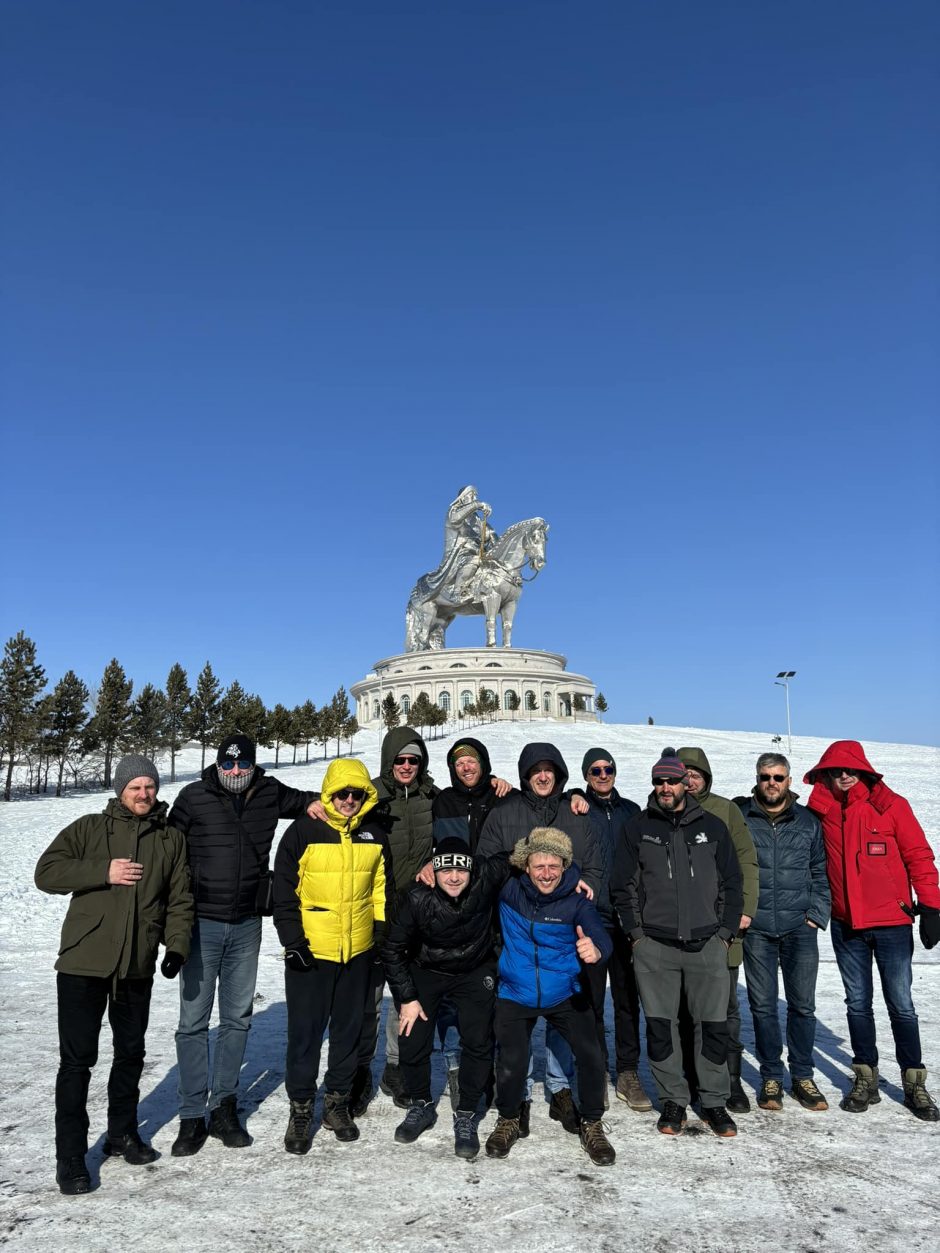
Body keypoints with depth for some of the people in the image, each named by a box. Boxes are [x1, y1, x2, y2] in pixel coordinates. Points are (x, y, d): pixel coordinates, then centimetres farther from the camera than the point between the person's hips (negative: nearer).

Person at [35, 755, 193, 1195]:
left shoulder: (172, 839, 5)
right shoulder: (89, 829, -1)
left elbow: (180, 899, 7)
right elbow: (46, 872, -8)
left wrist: (176, 945, -5)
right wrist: (103, 872, -19)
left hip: (138, 968, 3)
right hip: (83, 964, -3)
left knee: (130, 1054, 17)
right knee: (77, 1059, 2)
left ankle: (122, 1133, 36)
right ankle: (70, 1156, 16)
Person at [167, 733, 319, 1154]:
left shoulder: (269, 794, 0)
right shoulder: (194, 797, -7)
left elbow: (301, 799, 20)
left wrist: (315, 802, -4)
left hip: (246, 926, 3)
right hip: (202, 923, -2)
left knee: (237, 1018, 11)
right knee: (193, 1021, 3)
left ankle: (224, 1107, 25)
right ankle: (192, 1116, 16)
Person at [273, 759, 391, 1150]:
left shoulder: (374, 835, 3)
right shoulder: (303, 831, -9)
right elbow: (284, 890, -7)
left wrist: (381, 934, 8)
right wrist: (293, 940, -10)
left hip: (358, 952, 4)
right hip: (309, 952, -3)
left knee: (349, 1029, 14)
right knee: (305, 1032, 5)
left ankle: (337, 1101, 31)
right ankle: (300, 1108, 22)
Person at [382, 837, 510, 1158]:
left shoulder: (486, 878, -28)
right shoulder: (416, 899, -28)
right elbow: (393, 949, -14)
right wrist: (406, 998, -11)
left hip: (475, 972, 0)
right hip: (426, 973, 0)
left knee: (478, 1043, -7)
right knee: (412, 1042, -1)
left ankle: (465, 1116, 15)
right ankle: (421, 1106, 27)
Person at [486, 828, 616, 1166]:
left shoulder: (576, 900, -16)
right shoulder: (509, 891, -13)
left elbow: (600, 935, -28)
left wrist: (596, 950, -52)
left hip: (565, 995, 0)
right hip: (515, 995, 0)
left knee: (591, 1056, -10)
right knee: (511, 1063, -7)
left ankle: (592, 1125, 18)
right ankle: (508, 1121, 25)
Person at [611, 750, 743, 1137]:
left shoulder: (712, 826, 7)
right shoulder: (638, 828, 4)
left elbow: (731, 884, 10)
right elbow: (622, 886, 6)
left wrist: (726, 932, 4)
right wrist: (636, 934, 1)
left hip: (708, 944, 1)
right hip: (654, 946, 0)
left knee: (714, 1025, 5)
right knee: (661, 1026, 5)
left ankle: (714, 1101, 21)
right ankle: (673, 1100, 21)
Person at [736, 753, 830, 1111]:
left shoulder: (808, 821, 6)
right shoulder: (740, 817, 0)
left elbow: (821, 871, 10)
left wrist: (818, 914, 1)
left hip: (799, 928, 1)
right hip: (756, 928, -1)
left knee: (802, 1005, 7)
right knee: (763, 1005, 6)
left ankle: (802, 1076, 23)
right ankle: (771, 1077, 20)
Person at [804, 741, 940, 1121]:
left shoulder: (890, 805, -6)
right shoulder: (820, 811, 1)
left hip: (892, 922, -2)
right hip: (845, 925, 3)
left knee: (901, 1005, 5)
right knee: (858, 1004, 11)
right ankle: (866, 1079, 23)